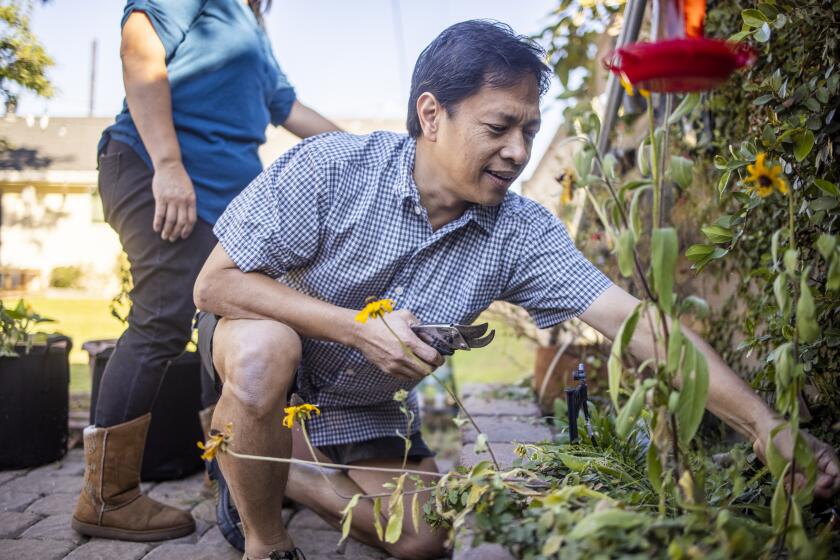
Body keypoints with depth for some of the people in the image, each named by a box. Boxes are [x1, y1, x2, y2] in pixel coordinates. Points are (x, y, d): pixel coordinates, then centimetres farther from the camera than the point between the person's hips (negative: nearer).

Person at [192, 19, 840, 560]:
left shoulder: (521, 233, -20)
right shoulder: (329, 169, -29)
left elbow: (637, 321, -27)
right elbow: (216, 283, -25)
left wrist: (765, 424, -36)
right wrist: (357, 326, -34)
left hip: (362, 407, 4)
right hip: (264, 335, -3)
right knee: (266, 349, -38)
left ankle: (278, 470, 18)